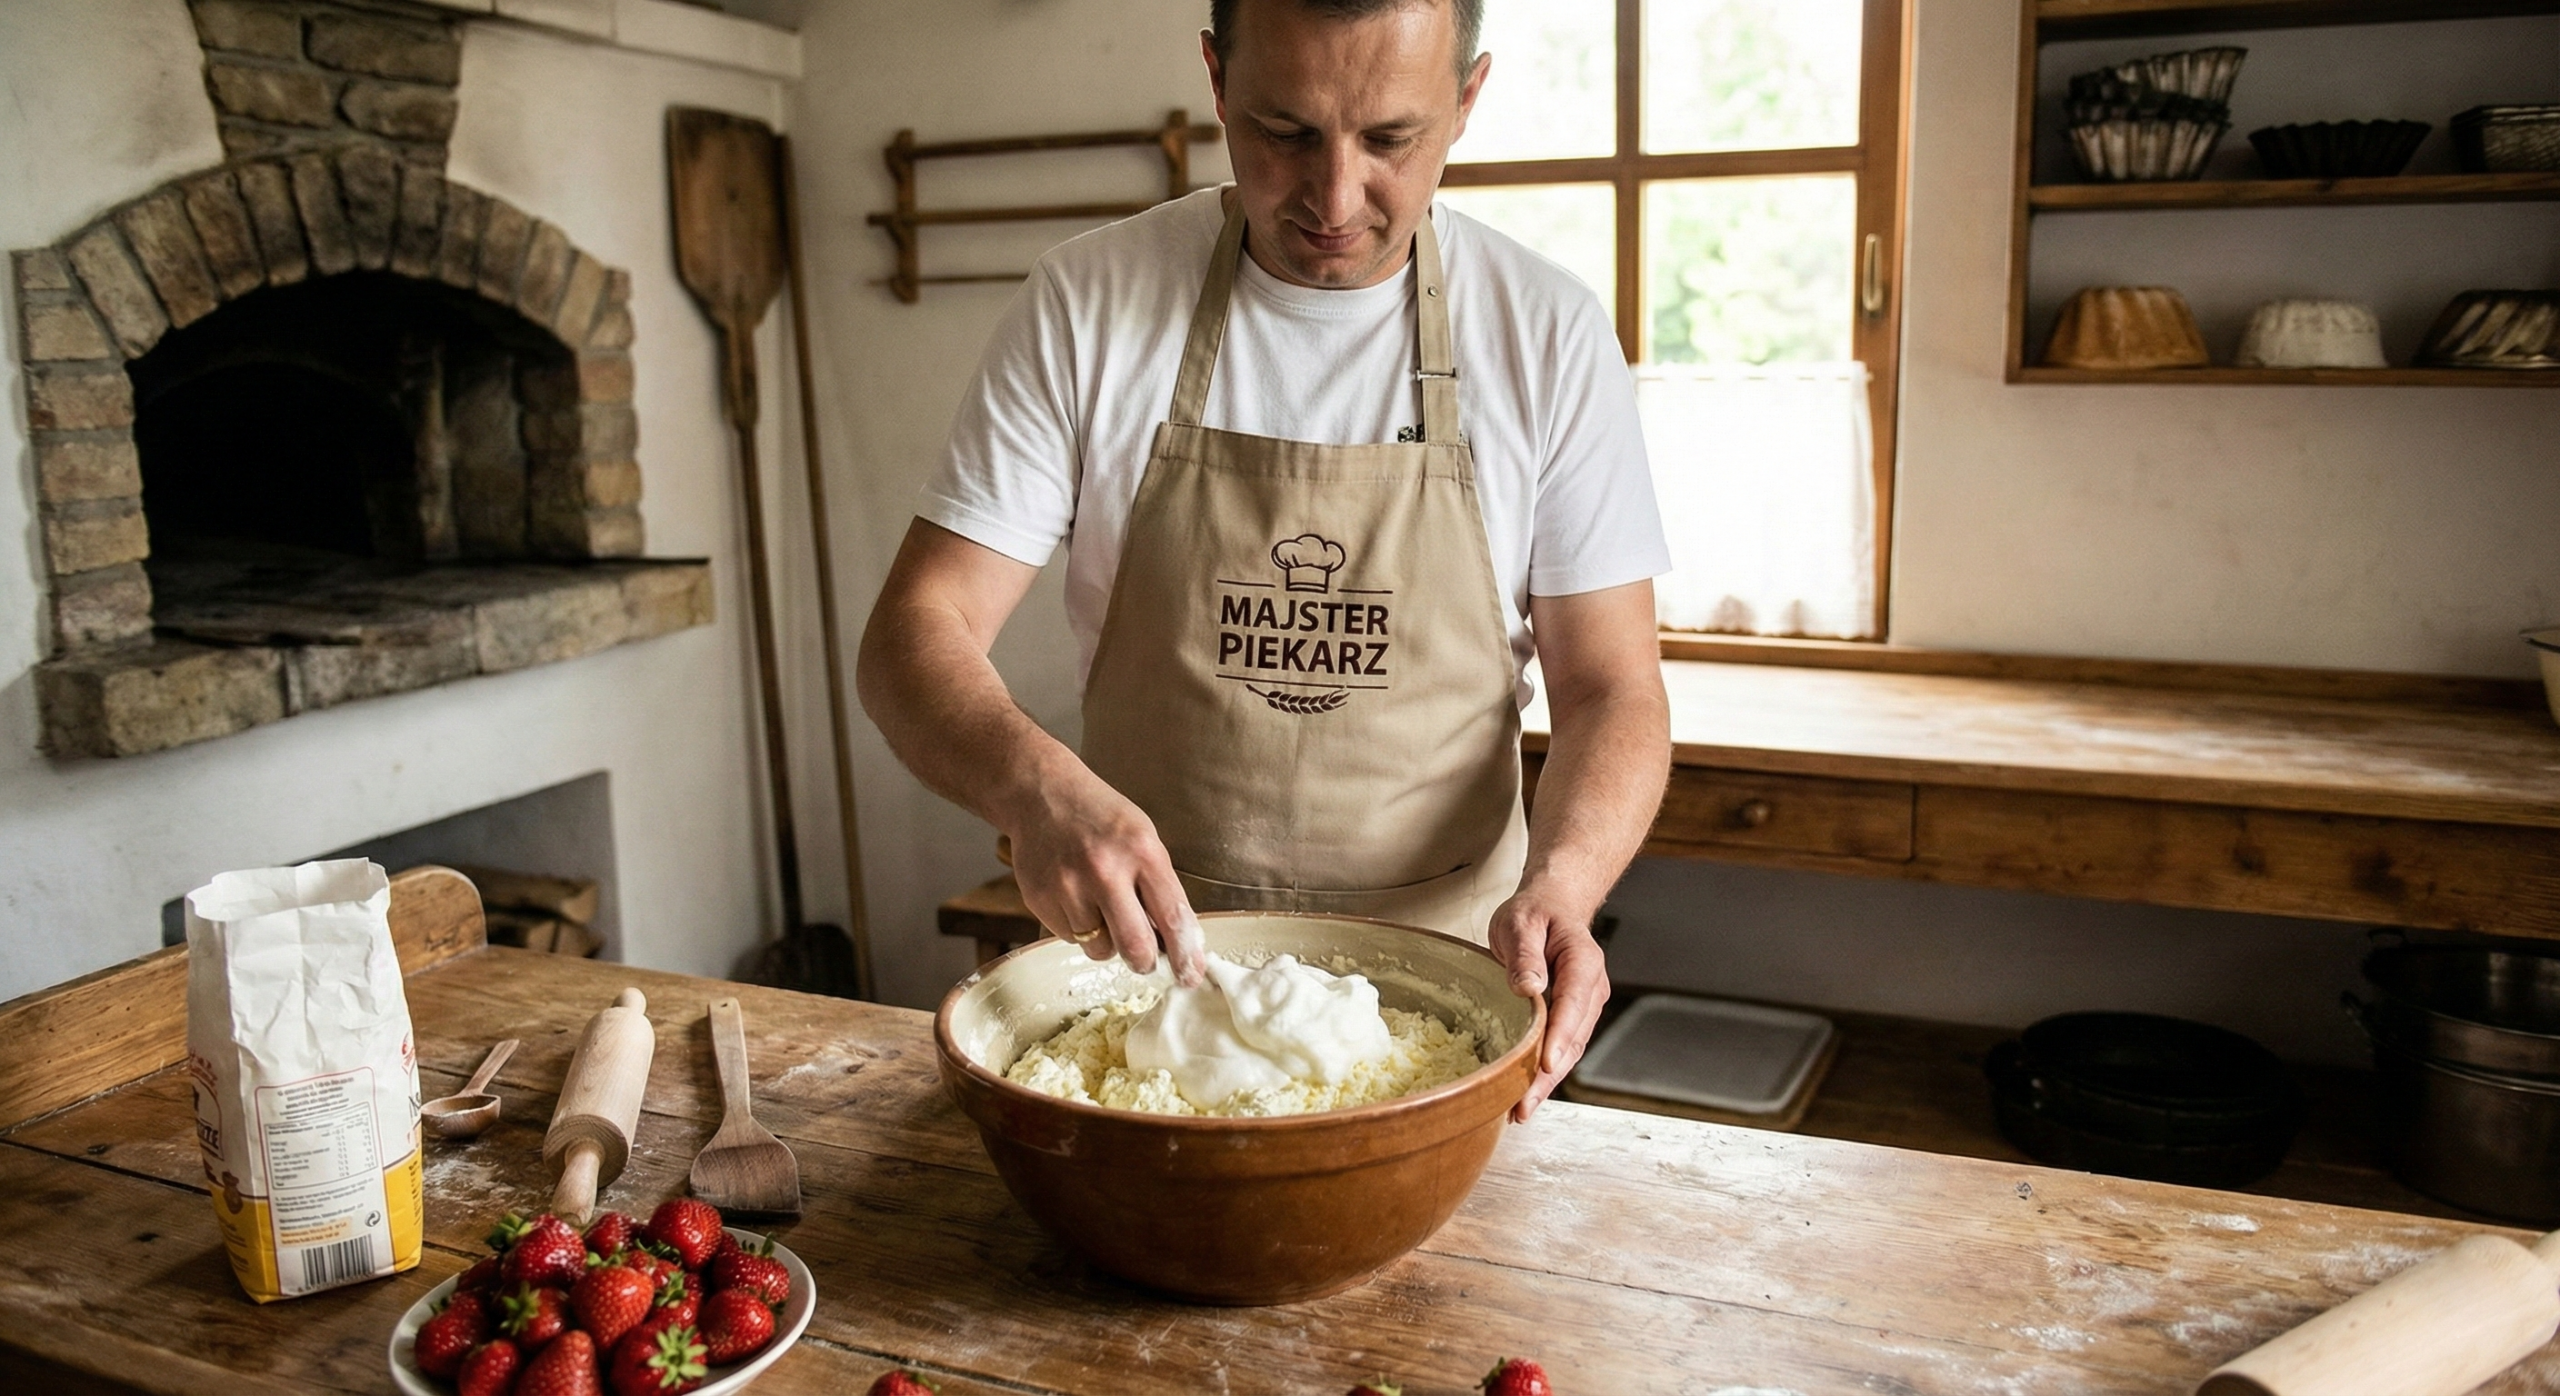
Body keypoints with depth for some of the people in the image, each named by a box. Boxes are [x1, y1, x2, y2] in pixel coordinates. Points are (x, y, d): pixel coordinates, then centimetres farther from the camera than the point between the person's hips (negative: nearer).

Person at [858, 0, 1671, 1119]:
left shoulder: (1549, 333, -6)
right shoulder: (1088, 308, -7)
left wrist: (1557, 888, -24)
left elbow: (1610, 691, -4)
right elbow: (917, 634, -9)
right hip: (1148, 952, 0)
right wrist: (1035, 786, -30)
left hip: (1439, 968, 1)